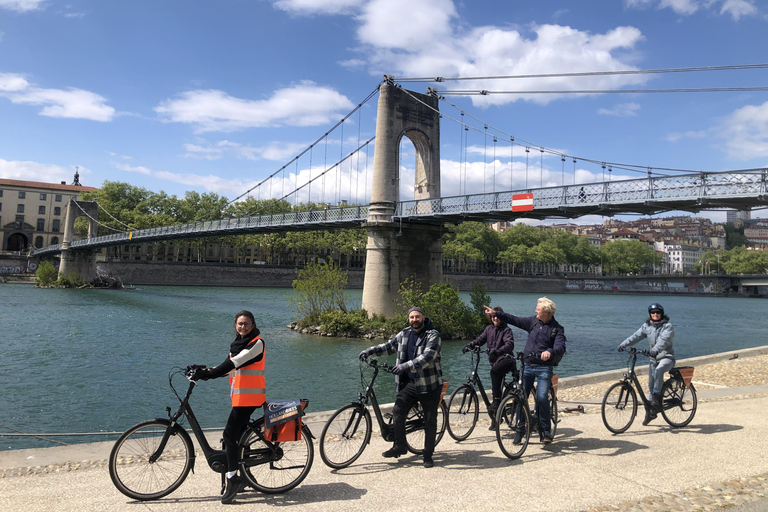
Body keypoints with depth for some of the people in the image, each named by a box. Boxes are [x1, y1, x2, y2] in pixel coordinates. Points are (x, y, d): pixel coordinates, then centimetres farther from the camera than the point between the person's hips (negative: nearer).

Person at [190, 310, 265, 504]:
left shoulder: (257, 343, -11)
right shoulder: (238, 343, 17)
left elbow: (235, 363, -21)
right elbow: (230, 367, 14)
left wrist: (209, 373, -25)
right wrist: (207, 371, -3)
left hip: (250, 396, -9)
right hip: (239, 395, 9)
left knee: (230, 433, -13)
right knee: (239, 434, 13)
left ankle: (232, 478, -6)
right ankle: (244, 477, 24)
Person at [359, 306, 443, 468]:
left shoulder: (433, 335, -10)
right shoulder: (404, 334, 8)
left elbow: (427, 357, -24)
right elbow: (389, 346, 20)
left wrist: (406, 365, -36)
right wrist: (370, 350, 6)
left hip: (429, 384, -4)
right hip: (409, 383, 4)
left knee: (430, 421, 3)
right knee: (397, 412, -6)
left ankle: (428, 455, 17)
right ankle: (399, 446, 13)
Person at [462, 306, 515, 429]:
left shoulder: (506, 330, -8)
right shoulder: (489, 329, 11)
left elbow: (510, 344, -23)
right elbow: (480, 340, 10)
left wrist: (498, 351, -40)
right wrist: (469, 345, -9)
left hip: (506, 360, -6)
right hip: (494, 361, 6)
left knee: (494, 372, -34)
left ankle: (497, 400, -25)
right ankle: (495, 419, 18)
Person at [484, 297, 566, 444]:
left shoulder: (557, 329, -4)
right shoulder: (533, 321, 9)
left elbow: (560, 347, -18)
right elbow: (515, 320, 15)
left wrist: (549, 351, -39)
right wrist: (496, 313, 11)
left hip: (544, 368, -4)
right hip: (527, 365, 4)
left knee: (542, 397, -16)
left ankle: (546, 431, 1)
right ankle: (519, 431, 12)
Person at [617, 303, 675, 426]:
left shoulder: (667, 326, -9)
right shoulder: (647, 326, 7)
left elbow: (664, 340, -27)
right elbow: (636, 336, -4)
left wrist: (656, 349, -45)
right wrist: (624, 344, -19)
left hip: (667, 357, -5)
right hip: (653, 358, 5)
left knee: (658, 370, -36)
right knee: (650, 385, 6)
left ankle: (657, 398, -26)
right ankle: (650, 412, 18)